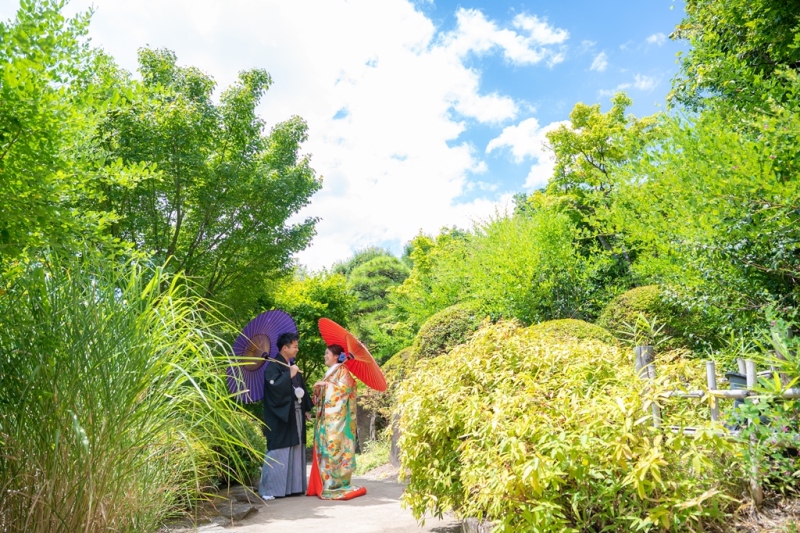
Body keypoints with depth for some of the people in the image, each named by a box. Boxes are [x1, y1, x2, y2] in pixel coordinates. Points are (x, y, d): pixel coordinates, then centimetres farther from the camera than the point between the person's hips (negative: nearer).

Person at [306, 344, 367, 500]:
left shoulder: (343, 370, -3)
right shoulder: (330, 371, 21)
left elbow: (345, 387, -17)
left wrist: (325, 384, -13)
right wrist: (318, 389, 2)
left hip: (336, 417, -8)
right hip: (326, 416, 8)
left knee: (333, 447, -9)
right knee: (323, 448, 4)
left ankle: (334, 485, -6)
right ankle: (323, 484, 7)